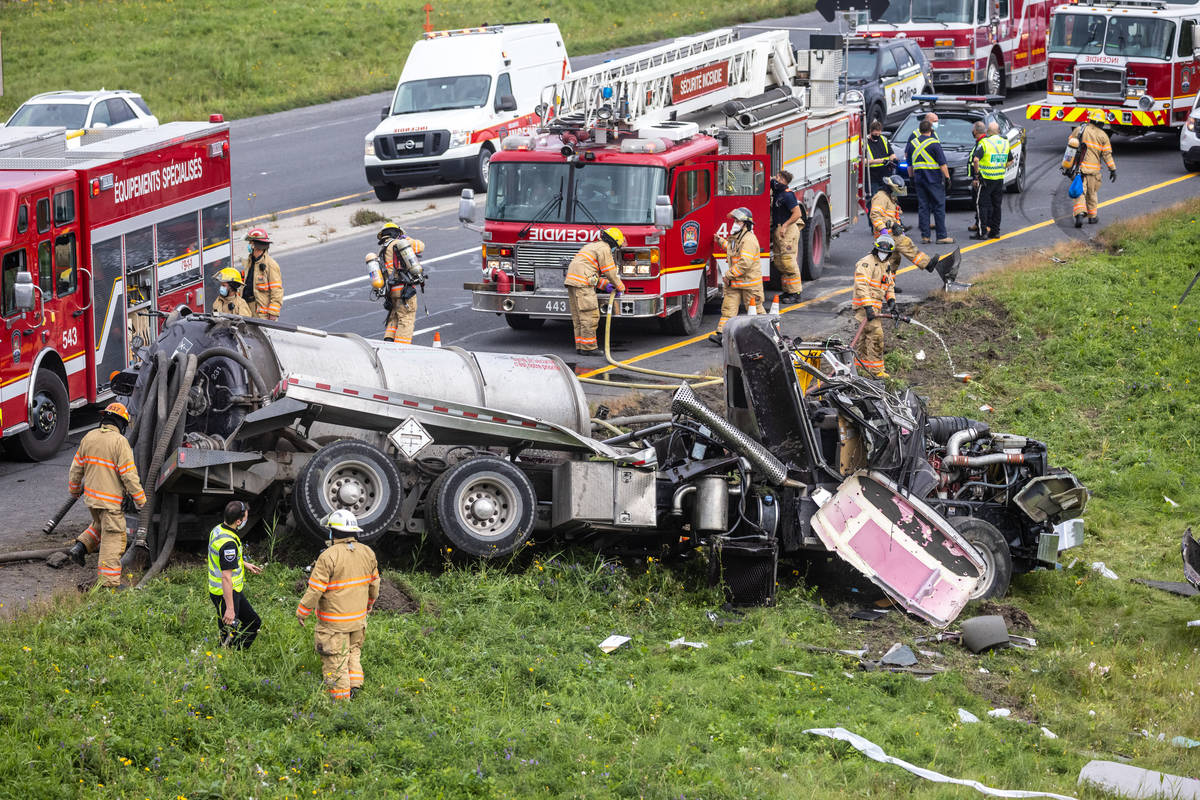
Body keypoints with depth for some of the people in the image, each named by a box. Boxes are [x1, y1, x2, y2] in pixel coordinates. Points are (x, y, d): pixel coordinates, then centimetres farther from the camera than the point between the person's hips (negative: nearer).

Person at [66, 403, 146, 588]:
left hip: (91, 496, 7)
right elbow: (129, 475, -17)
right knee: (113, 537, 1)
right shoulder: (119, 442, -17)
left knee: (100, 525, 32)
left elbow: (77, 467, 11)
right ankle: (109, 581, 2)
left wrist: (74, 489, 27)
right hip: (111, 500, -7)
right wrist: (140, 499, -8)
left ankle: (79, 547, 16)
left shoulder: (89, 437, 3)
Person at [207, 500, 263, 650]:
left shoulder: (218, 529, 1)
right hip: (226, 593, -10)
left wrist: (245, 564, 27)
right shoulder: (228, 543, -29)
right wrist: (230, 608, -27)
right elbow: (226, 577, -29)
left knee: (253, 623, 19)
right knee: (229, 634, 2)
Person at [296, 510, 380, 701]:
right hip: (359, 617, 6)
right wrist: (369, 605, 30)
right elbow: (374, 584, 13)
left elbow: (315, 590, -18)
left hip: (334, 622, -6)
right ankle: (355, 684, 17)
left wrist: (302, 612, -6)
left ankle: (341, 698, 8)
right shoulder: (367, 553, 1)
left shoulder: (329, 556, -19)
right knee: (353, 651, 25)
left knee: (336, 660, 3)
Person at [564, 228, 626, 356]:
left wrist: (605, 285, 22)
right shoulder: (604, 248, -4)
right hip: (582, 283, -10)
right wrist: (620, 287, 11)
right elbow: (610, 272, -4)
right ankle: (588, 348, -9)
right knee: (589, 316, -8)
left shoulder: (593, 246, 28)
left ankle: (580, 346, 14)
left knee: (578, 317, 11)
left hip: (572, 280, 10)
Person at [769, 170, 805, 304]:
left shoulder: (787, 195, -15)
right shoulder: (776, 192, 12)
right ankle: (787, 291, 15)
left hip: (788, 230, -10)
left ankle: (795, 294, -9)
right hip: (777, 230, 10)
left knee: (788, 261, -10)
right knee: (778, 262, 10)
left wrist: (785, 225, -23)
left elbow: (797, 213, -21)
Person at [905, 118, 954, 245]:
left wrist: (911, 176, 23)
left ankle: (925, 235, 5)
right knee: (939, 206, -2)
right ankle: (942, 236, -4)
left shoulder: (913, 143, 8)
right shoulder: (934, 143, -9)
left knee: (923, 207, 7)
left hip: (919, 178, 5)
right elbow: (942, 163, -11)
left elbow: (909, 163, 15)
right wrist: (947, 177, -6)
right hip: (934, 179, -5)